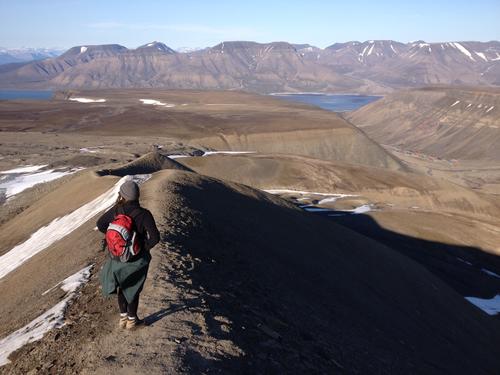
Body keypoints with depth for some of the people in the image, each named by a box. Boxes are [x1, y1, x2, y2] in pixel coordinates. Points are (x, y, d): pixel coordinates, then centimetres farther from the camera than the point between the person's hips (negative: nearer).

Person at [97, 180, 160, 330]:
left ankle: (123, 317, 37)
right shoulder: (143, 214, -23)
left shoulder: (116, 210, -13)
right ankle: (132, 320, 33)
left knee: (122, 286, 26)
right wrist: (145, 248, -8)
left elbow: (100, 224, -3)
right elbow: (155, 237, -27)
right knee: (133, 289, 17)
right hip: (136, 259, -3)